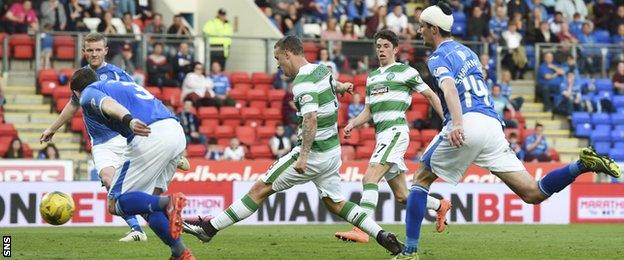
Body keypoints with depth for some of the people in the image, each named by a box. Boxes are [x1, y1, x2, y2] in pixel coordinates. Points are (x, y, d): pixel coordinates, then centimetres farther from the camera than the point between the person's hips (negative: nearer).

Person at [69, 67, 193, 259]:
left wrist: (128, 120, -33)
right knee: (148, 202, 20)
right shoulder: (120, 84, 37)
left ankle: (168, 202, -24)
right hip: (178, 132, 8)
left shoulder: (88, 94, 11)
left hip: (151, 137, -8)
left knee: (115, 204, -1)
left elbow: (108, 103, -12)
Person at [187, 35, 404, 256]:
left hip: (314, 153, -8)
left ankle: (210, 228, -2)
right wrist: (341, 87, 55)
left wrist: (303, 156, -37)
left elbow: (311, 119, -34)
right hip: (332, 150, 8)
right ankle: (382, 236, 5)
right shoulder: (322, 70, 7)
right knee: (335, 203, 16)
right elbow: (332, 85, 32)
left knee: (261, 189, -4)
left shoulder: (303, 83, -20)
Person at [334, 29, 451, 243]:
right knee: (402, 196, 11)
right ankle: (440, 206, 35)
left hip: (396, 131, -8)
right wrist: (352, 124, 4)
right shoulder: (372, 77, 21)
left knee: (369, 178, -23)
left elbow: (430, 95, 6)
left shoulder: (406, 71, 1)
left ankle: (361, 230, -29)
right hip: (381, 135, 8)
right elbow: (368, 111, 23)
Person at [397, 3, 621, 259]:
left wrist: (457, 123, -35)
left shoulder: (438, 57, 2)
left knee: (421, 178, 12)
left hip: (467, 124, -7)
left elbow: (449, 87, -19)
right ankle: (583, 164, -21)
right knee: (533, 194, -1)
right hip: (493, 124, 7)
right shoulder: (466, 51, 27)